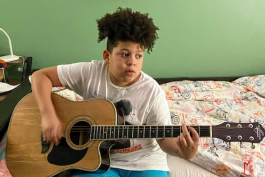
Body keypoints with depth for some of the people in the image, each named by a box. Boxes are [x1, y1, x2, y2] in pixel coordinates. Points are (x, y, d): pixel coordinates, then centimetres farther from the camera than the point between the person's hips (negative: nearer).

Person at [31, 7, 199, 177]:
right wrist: (48, 115, -18)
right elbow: (41, 76, -6)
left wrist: (182, 150, -28)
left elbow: (164, 138, -7)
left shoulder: (152, 92, -12)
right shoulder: (90, 73, -9)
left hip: (144, 163, 0)